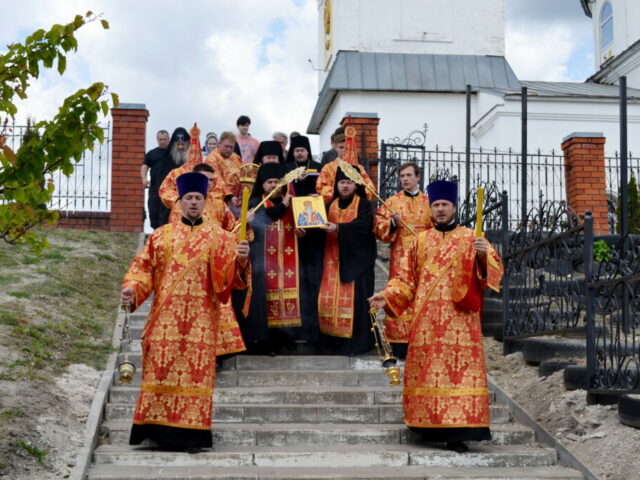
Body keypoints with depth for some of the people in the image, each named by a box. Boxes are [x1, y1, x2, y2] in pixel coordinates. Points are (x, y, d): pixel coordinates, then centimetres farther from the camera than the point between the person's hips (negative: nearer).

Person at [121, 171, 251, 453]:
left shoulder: (218, 237, 9)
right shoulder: (162, 235, 13)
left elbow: (233, 274, -2)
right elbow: (143, 267, 10)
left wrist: (242, 261, -24)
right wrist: (132, 288, -9)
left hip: (201, 319, -1)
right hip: (166, 316, 1)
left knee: (196, 369, -4)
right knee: (161, 368, -5)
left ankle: (191, 433, -2)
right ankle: (157, 428, 0)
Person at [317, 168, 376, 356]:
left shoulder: (363, 204, 0)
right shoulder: (330, 205, 15)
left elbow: (362, 225, -18)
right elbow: (323, 226, 8)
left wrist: (338, 228, -30)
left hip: (355, 260, -5)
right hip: (334, 260, 5)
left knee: (354, 298, -9)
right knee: (331, 298, 0)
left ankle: (356, 342, -6)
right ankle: (335, 339, 7)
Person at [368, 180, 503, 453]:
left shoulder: (470, 238, 9)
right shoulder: (420, 241, 16)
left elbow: (494, 271, -1)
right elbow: (406, 278, 13)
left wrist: (484, 256, -22)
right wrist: (386, 296, -2)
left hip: (459, 319, -2)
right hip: (426, 320, 3)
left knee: (459, 367, -9)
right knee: (428, 370, -1)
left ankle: (457, 432, -10)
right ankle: (431, 427, 6)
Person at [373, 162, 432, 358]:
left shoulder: (429, 202, 11)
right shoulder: (392, 202, 7)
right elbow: (379, 228, 0)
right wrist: (393, 223, -18)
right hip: (400, 258, -2)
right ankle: (400, 346, -4)